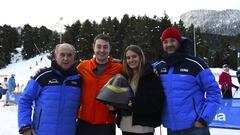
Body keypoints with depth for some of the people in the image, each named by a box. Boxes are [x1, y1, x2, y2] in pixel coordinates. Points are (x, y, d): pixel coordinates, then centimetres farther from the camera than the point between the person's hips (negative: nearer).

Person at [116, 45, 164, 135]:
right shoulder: (124, 76, 10)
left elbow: (157, 101, -14)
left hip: (143, 127, -5)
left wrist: (135, 103, -24)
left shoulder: (151, 76, -7)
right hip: (125, 125, 6)